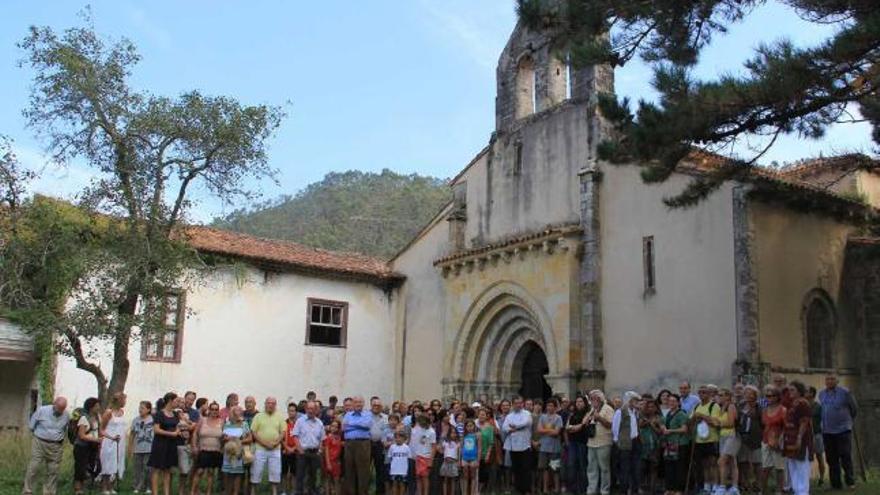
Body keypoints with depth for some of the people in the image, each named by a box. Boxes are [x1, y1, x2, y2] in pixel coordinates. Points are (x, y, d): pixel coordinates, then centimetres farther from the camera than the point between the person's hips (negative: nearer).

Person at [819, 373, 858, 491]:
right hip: (827, 431, 5)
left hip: (843, 430, -5)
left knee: (845, 457, -4)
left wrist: (848, 421, 15)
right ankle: (836, 484, 14)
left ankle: (850, 481, 8)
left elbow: (854, 409, 5)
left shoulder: (845, 392, -6)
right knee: (831, 459, 7)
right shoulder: (822, 394, 10)